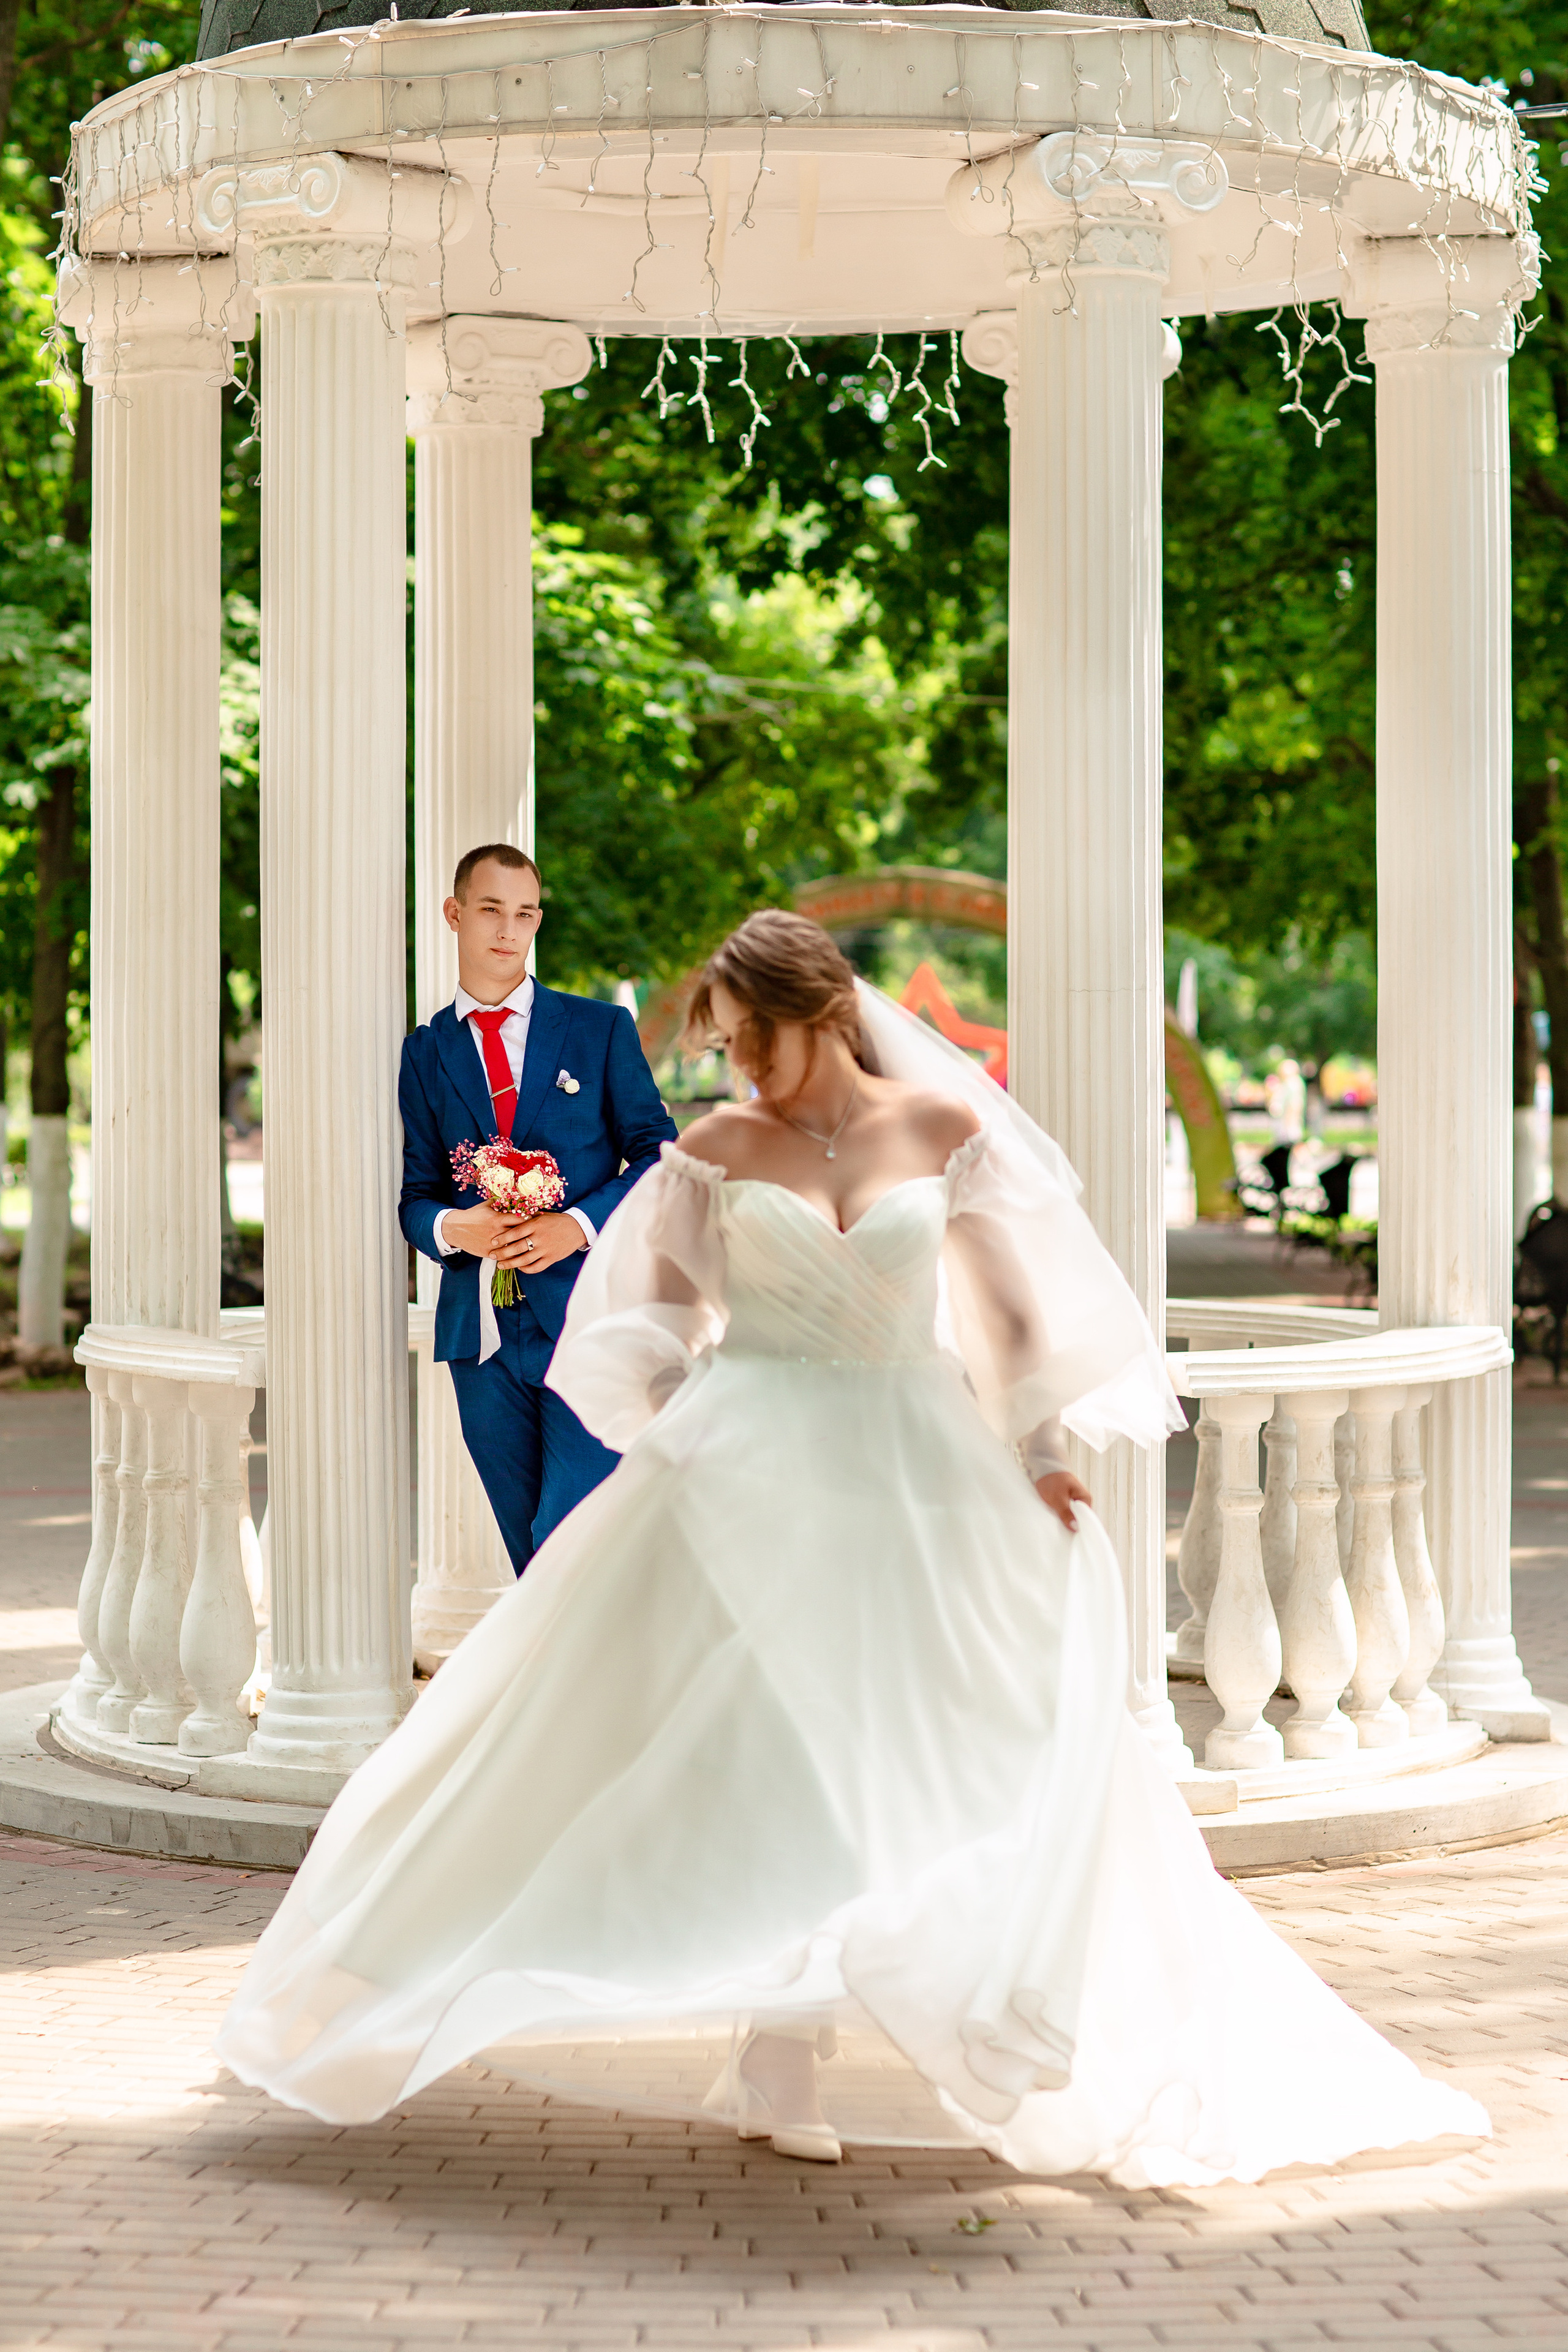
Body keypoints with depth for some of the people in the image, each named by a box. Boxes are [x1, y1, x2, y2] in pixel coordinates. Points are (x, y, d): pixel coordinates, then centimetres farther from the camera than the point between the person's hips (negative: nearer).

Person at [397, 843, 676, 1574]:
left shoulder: (601, 1030, 6)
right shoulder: (425, 1052, 13)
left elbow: (658, 1155, 4)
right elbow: (415, 1193, 13)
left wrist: (579, 1225, -12)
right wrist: (450, 1227, -11)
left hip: (586, 1323, -3)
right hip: (482, 1330, 3)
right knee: (530, 1556, 7)